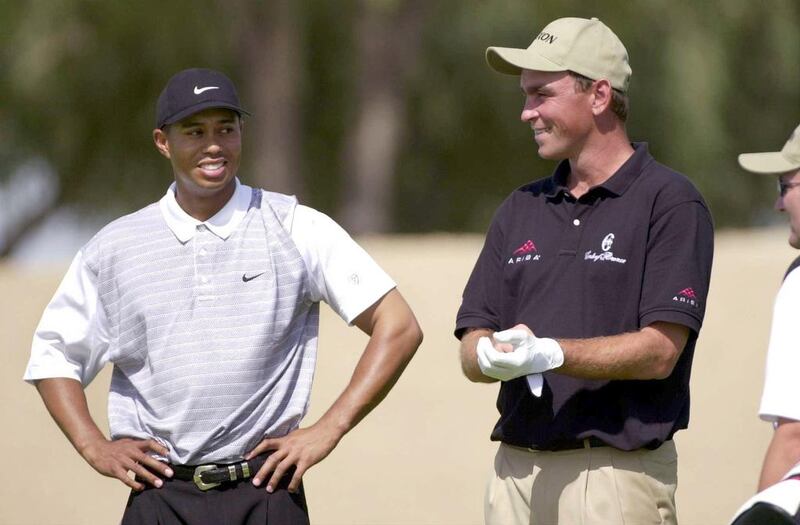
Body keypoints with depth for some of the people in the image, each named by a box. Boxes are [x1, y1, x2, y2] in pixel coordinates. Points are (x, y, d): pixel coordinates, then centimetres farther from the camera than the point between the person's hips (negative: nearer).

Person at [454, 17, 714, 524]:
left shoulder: (670, 202, -4)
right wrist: (496, 356, -11)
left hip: (616, 472, -6)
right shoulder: (521, 209, 16)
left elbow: (660, 351, -12)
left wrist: (551, 354, -22)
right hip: (516, 468, 6)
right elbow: (471, 352, 12)